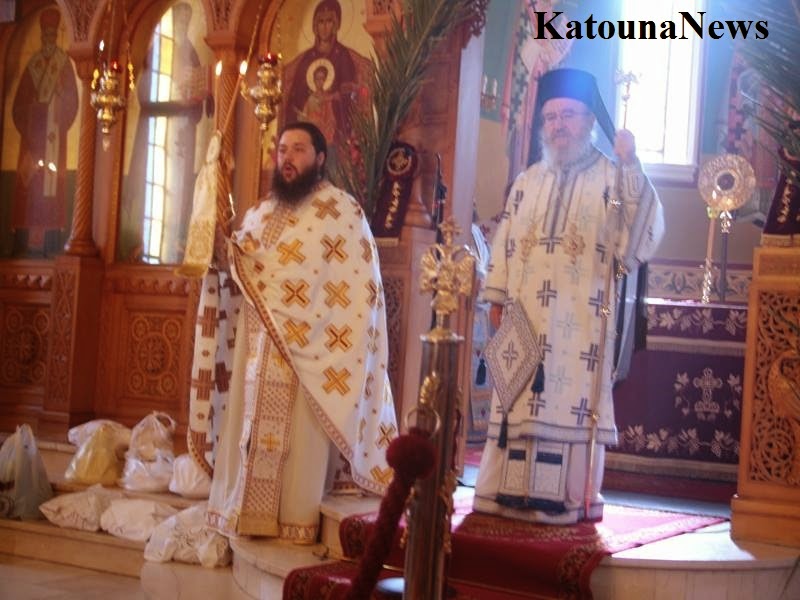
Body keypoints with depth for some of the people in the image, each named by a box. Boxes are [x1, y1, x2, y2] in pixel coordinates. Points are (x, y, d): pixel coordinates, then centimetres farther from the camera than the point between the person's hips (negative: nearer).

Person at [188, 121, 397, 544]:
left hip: (312, 352, -6)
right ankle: (247, 513, 15)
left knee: (301, 436, -3)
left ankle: (298, 521, 4)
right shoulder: (261, 213, 16)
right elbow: (236, 274, 19)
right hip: (256, 349, 6)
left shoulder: (345, 212, -3)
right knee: (250, 430, 7)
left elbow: (363, 286, -7)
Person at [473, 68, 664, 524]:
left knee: (570, 399, -7)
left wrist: (632, 167, -22)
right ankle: (510, 493, 12)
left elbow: (643, 234, -16)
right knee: (518, 400, 5)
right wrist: (497, 296, 9)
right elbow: (505, 243, 17)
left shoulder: (614, 178, 1)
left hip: (580, 319, -5)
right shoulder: (527, 182, 17)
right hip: (525, 316, 5)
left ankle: (568, 498, -1)